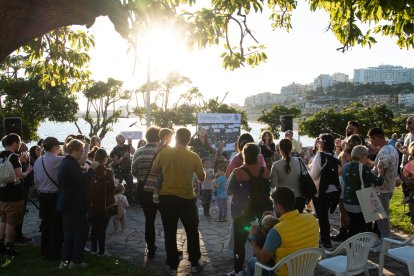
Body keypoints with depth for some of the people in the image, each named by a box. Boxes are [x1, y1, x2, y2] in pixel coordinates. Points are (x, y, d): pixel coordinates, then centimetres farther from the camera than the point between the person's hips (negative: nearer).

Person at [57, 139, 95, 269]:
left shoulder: (64, 162, 13)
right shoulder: (72, 164, -20)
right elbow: (84, 180, -25)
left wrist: (87, 170, 9)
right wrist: (91, 169, -11)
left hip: (66, 203, 10)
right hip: (75, 204, -10)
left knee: (69, 232, 15)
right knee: (81, 231, 0)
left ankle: (65, 260, 19)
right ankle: (76, 260, 5)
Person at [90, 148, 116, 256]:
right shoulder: (107, 172, -16)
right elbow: (111, 189, -15)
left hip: (94, 204, 5)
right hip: (105, 204, -5)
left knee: (94, 226, 15)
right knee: (102, 228, 3)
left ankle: (94, 249, 24)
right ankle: (101, 251, 9)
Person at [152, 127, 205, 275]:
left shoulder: (164, 152, -8)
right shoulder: (193, 156, -10)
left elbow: (154, 170, 6)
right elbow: (202, 177, 0)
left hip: (166, 197, 1)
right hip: (186, 198, -1)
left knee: (170, 233, 11)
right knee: (192, 231, 17)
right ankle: (194, 264, 24)